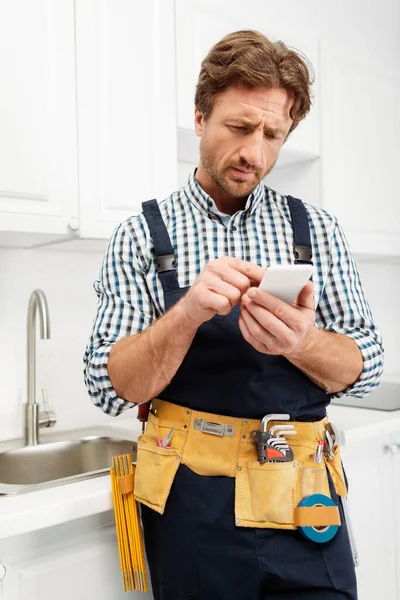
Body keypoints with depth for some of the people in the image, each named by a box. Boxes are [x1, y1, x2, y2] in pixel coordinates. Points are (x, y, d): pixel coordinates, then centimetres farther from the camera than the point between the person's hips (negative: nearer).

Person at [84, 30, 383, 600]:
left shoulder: (316, 229, 1)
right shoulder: (141, 235, -4)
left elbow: (364, 367, -1)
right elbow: (109, 388, -9)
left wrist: (301, 340, -23)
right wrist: (188, 313, -27)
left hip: (302, 500, 2)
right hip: (191, 505, -1)